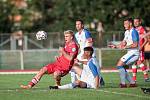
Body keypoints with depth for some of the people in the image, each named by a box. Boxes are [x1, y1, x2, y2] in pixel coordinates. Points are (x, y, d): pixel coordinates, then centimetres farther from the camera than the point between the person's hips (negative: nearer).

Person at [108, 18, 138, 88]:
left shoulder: (133, 32, -15)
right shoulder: (126, 32, 15)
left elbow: (135, 45, -22)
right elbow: (123, 43, 21)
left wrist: (125, 47, -20)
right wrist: (116, 46, 8)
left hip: (133, 53, -10)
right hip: (130, 53, 10)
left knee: (119, 65, -14)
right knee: (122, 67, 11)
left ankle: (123, 84, -10)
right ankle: (132, 83, 13)